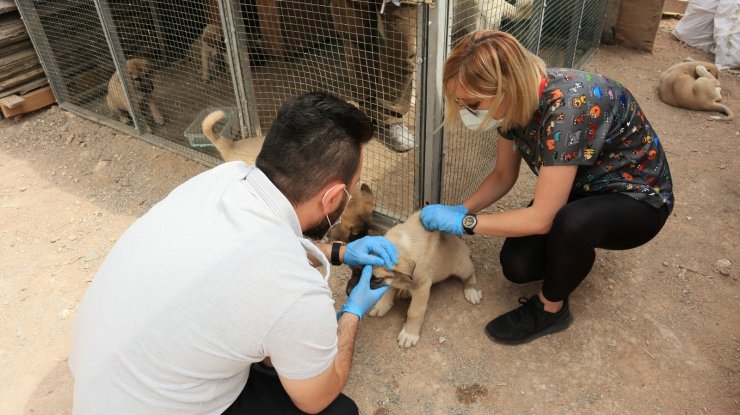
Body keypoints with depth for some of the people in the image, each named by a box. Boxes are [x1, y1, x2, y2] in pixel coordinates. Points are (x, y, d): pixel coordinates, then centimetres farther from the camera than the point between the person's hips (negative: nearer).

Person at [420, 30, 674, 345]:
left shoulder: (566, 108, -37)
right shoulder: (517, 100, -13)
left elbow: (541, 218, -34)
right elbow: (503, 176, 1)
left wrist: (463, 222, -26)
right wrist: (460, 210, -13)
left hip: (636, 197, -6)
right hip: (579, 188, 6)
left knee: (570, 224, -38)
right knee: (516, 266, -13)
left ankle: (551, 309, -8)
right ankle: (573, 251, 19)